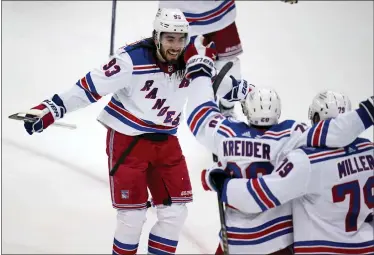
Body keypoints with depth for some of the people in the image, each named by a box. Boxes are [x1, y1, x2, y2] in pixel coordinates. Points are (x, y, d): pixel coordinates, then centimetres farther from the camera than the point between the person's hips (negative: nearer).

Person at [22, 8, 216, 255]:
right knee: (133, 214, -4)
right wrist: (51, 108, -21)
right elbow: (90, 86, -19)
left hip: (165, 141, 5)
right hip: (127, 140, -5)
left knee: (175, 211, 5)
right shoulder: (132, 59, -23)